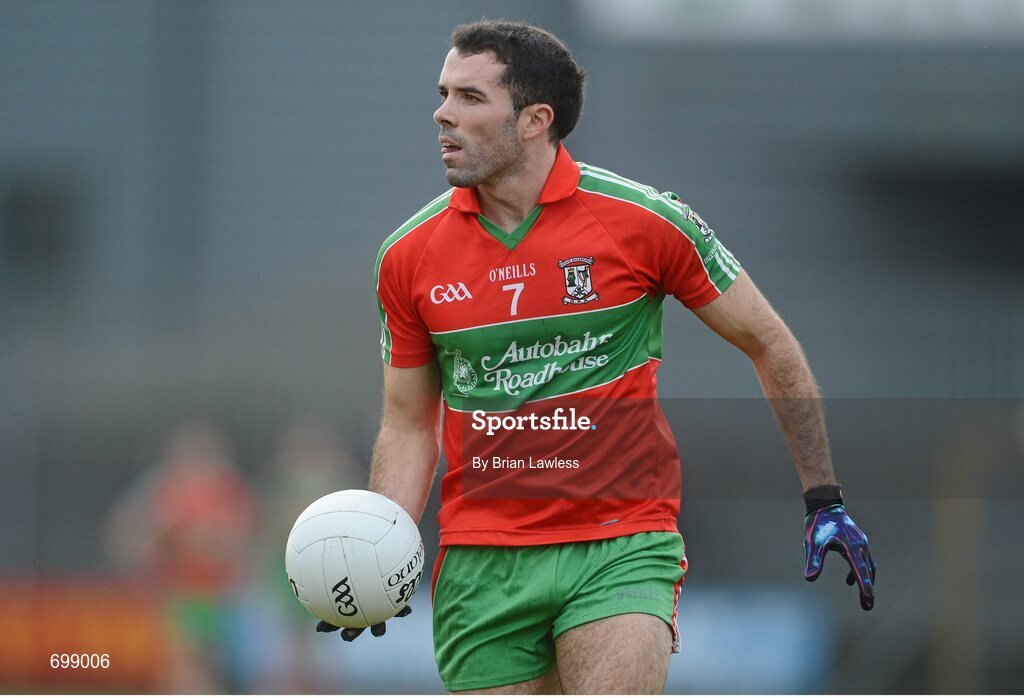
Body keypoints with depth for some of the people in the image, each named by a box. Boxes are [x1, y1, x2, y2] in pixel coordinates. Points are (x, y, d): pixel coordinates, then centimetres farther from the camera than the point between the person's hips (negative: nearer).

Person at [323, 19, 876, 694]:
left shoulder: (644, 219, -5)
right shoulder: (408, 257, 4)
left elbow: (770, 344, 6)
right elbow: (409, 425, 13)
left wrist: (825, 500, 6)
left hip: (621, 551, -3)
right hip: (479, 560, 3)